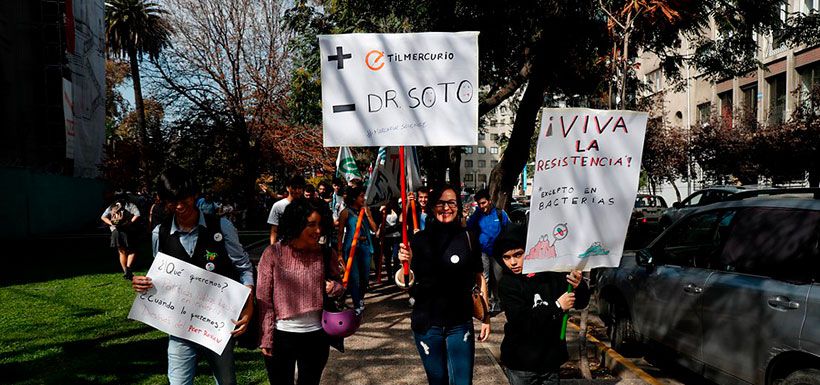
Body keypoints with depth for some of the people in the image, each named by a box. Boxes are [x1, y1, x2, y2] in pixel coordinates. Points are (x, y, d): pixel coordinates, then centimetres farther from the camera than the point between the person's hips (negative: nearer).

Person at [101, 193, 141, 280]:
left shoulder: (111, 207, 16)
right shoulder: (131, 205, 4)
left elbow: (103, 217, 6)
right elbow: (137, 215, -12)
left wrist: (111, 223, 1)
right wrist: (130, 223, -10)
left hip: (116, 231, 3)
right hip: (128, 231, -3)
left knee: (122, 252, 14)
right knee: (132, 251, 8)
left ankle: (125, 271, 16)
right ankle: (128, 267, -14)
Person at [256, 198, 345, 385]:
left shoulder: (327, 254, -2)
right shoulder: (273, 254, -9)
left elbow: (340, 288, 11)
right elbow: (264, 299, -4)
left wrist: (334, 288, -12)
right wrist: (266, 338, -5)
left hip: (316, 336, 2)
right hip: (281, 336, -2)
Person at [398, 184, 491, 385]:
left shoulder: (468, 238, -5)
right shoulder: (420, 239, -4)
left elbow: (479, 278, 4)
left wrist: (485, 317, 4)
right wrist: (406, 263, -19)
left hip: (460, 324, -1)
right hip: (427, 323, 1)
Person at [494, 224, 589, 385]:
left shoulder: (550, 273, -4)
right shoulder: (506, 283, -10)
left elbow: (580, 303, 3)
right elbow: (521, 321, -21)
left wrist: (579, 286, -19)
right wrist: (557, 307, -22)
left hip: (551, 358, 3)